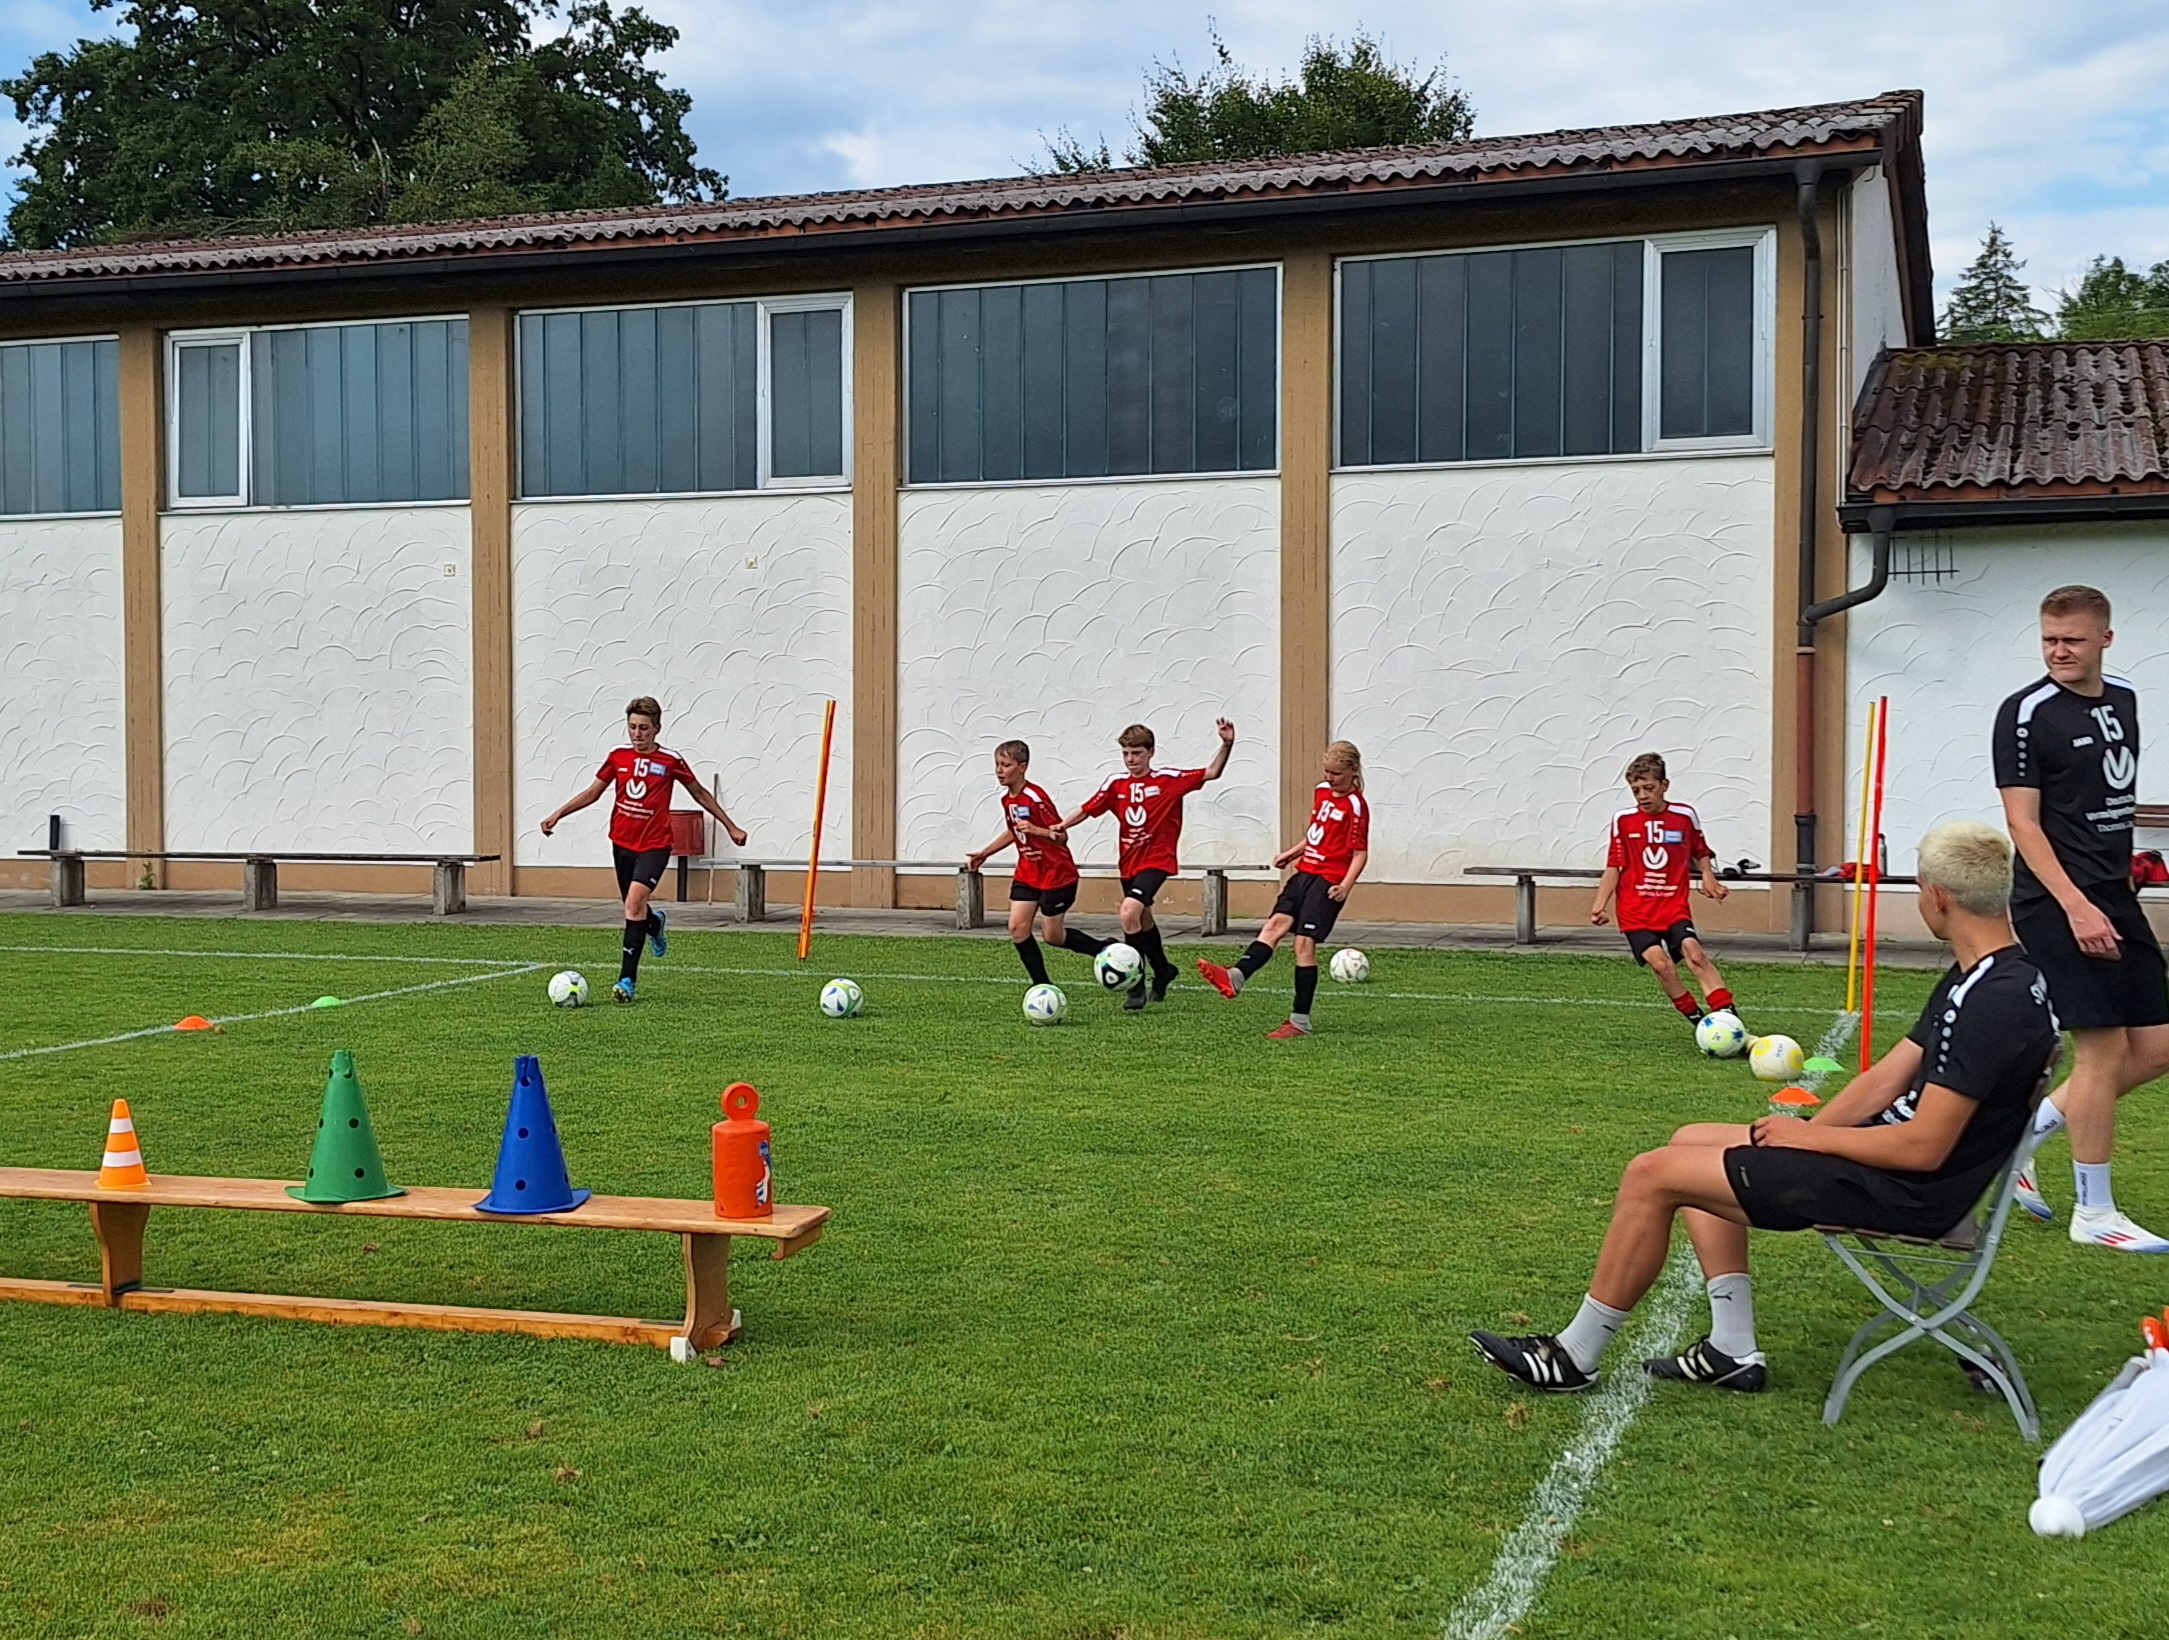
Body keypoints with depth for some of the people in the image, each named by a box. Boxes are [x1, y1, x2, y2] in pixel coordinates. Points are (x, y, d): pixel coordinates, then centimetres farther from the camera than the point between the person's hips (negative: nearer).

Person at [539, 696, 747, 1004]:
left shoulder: (670, 761, -6)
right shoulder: (618, 756, 2)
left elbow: (700, 794, 7)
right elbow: (592, 792, 13)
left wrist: (731, 827, 10)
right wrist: (558, 814, 4)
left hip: (654, 845, -4)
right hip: (622, 843, 4)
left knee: (634, 903, -22)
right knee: (634, 908, 16)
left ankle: (627, 980, -19)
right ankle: (655, 922, 56)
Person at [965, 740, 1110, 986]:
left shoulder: (1036, 797, -21)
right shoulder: (1006, 798, 4)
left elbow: (1061, 836, -20)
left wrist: (1035, 830, -37)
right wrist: (985, 853, 23)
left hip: (1056, 873, -8)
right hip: (1027, 872, 8)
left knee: (1053, 935, 0)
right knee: (1017, 926, -5)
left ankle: (1105, 951, 21)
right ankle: (1042, 985, 4)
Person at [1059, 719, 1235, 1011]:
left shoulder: (1169, 780, -9)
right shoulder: (1116, 784, 2)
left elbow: (1211, 773, -11)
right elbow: (1088, 809, 5)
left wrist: (1226, 745, -25)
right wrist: (1059, 827, -9)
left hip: (1156, 861, -6)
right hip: (1129, 863, 6)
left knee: (1129, 912, -24)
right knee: (1143, 919, 22)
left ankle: (1136, 986, -14)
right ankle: (1162, 970, 48)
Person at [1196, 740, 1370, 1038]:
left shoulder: (1355, 806, -10)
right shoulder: (1321, 791, 14)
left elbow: (1360, 852, -12)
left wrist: (1346, 885, -24)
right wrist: (1292, 853, 23)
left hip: (1329, 880, -8)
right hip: (1305, 872, 8)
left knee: (1304, 942, -11)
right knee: (1277, 922, -11)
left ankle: (1301, 1021, -6)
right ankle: (1236, 978, -30)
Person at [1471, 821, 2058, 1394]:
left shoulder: (1995, 1000, -23)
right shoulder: (1974, 978, 10)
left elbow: (1923, 1147, -25)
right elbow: (1886, 1078, 12)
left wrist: (1808, 1136, -11)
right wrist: (1799, 1134, 1)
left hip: (1903, 1190, -11)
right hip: (1890, 1152, 11)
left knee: (1653, 1174, -9)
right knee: (1692, 1141, 19)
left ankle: (1576, 1356, 6)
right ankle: (1734, 1351, 14)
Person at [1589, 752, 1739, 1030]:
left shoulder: (1685, 816, 3)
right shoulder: (1623, 820, 2)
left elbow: (1700, 853, 19)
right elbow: (1613, 868, 5)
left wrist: (1708, 878, 0)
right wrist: (1599, 906, -4)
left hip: (1674, 906, 0)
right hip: (1635, 912, 0)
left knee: (1694, 952, -23)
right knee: (1660, 962, -19)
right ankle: (1698, 1020, -3)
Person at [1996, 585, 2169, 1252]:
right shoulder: (2028, 713, -10)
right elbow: (2023, 822, -14)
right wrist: (2077, 906, -21)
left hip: (2115, 898, 8)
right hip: (2059, 904, -8)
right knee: (2104, 1052, -7)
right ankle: (2094, 1212, 5)